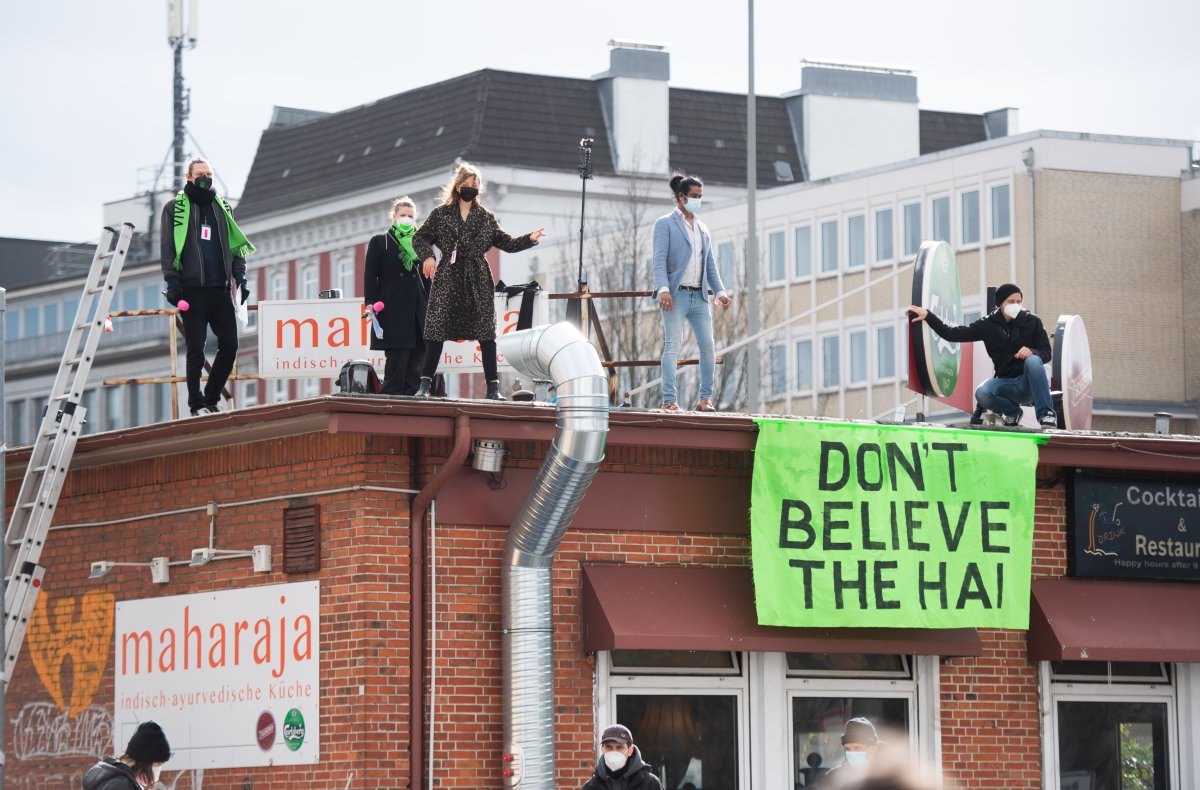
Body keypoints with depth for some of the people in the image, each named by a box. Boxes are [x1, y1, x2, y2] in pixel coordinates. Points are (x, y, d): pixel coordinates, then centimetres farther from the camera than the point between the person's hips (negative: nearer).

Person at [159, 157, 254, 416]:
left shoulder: (222, 207, 16)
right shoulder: (175, 208, 4)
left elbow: (235, 244, 18)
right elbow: (168, 249, -1)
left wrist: (240, 277, 7)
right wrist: (172, 283, -11)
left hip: (220, 288, 4)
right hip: (192, 289, -4)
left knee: (229, 344, -1)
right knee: (196, 348, -3)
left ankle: (211, 398, 13)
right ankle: (197, 404, 3)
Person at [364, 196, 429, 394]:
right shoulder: (379, 242, 9)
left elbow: (428, 276, 18)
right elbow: (370, 274, 3)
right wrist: (370, 302, -8)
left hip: (418, 309, 4)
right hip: (392, 309, -4)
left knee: (416, 357, -1)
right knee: (396, 357, -10)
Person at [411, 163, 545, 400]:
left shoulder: (486, 218, 12)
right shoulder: (441, 214, 7)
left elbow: (507, 243, 12)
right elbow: (420, 237, 5)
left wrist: (530, 238, -2)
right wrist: (427, 256, -13)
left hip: (478, 281, 1)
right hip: (448, 278, -1)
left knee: (486, 332, -3)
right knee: (437, 329, -5)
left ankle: (493, 387, -1)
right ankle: (425, 383, -1)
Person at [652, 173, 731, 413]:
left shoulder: (702, 229, 21)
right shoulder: (665, 224, 2)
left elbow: (710, 264, 21)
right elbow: (660, 260, -7)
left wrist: (719, 291, 8)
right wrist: (663, 289, -20)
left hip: (699, 296, 6)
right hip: (676, 294, -6)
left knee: (708, 347, 1)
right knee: (672, 347, -9)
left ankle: (705, 398, 8)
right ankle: (669, 400, -12)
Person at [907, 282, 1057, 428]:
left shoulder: (1032, 322, -4)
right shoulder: (988, 324, 0)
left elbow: (1046, 354, -3)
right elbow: (953, 334, 1)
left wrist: (1032, 352, -26)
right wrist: (927, 316, -6)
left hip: (1030, 383, -2)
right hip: (1006, 382, 2)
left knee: (1033, 361, -34)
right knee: (982, 393, -30)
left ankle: (1046, 414, -26)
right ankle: (1012, 411, 3)